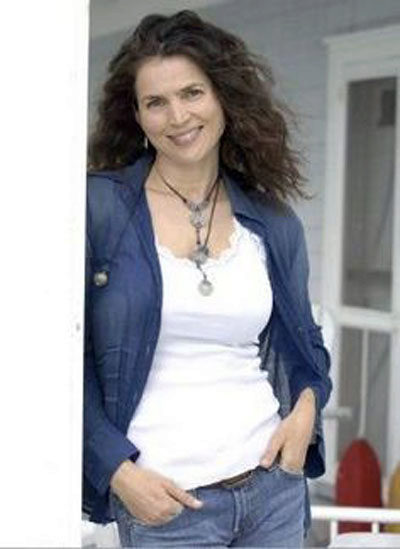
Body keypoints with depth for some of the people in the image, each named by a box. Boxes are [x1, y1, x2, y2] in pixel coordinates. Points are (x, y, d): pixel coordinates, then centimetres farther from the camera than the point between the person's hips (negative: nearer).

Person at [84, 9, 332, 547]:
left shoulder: (273, 222, 7)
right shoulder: (99, 206, -5)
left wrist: (306, 405, -1)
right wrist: (118, 471, -13)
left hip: (275, 487, 4)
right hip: (163, 501, -4)